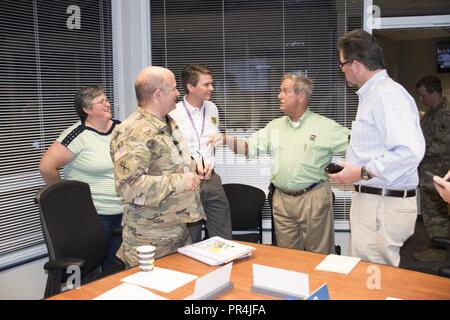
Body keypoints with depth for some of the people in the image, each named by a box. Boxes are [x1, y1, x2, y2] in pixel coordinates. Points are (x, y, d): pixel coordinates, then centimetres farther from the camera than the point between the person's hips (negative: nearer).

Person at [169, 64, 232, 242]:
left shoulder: (212, 108, 9)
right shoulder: (174, 114, -11)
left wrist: (210, 163, 8)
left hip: (211, 178, 5)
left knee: (223, 239, 9)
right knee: (191, 241, 8)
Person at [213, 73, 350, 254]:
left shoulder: (326, 126, -4)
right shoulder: (275, 126, 10)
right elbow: (250, 147, 5)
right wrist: (226, 139, -8)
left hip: (313, 198, -4)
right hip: (282, 200, 4)